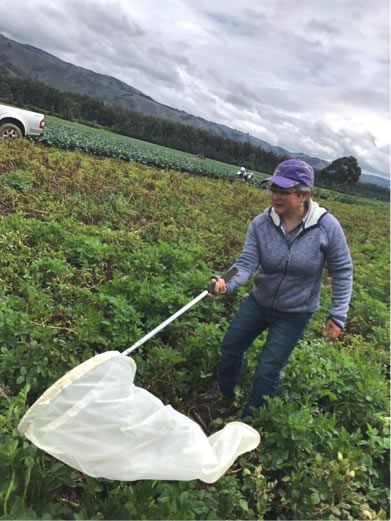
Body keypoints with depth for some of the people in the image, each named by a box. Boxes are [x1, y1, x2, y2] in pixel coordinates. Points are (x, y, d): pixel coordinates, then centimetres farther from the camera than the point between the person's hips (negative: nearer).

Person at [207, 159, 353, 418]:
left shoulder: (327, 226, -22)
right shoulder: (261, 224, -17)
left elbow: (342, 272, -12)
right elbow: (247, 263, -23)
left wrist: (338, 315, -13)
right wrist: (228, 284, -44)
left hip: (294, 314, -3)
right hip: (259, 302, 4)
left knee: (268, 371, 2)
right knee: (230, 346, 15)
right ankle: (225, 394, 45)